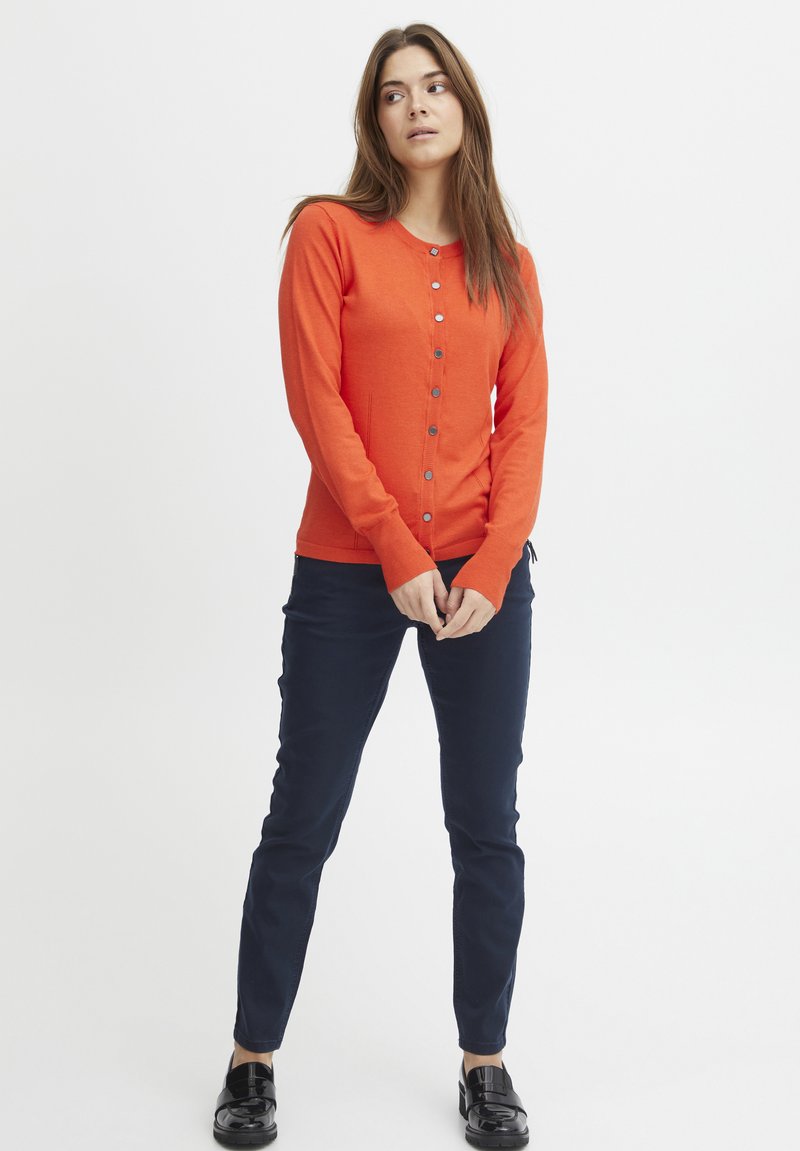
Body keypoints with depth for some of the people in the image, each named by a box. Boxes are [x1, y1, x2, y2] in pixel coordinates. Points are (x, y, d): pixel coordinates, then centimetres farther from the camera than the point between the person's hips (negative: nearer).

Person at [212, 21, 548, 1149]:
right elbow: (317, 402, -7)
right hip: (349, 571, -3)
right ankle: (254, 1057, 22)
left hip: (484, 579, 3)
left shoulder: (507, 265, 10)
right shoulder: (331, 232, 1)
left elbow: (524, 423, 5)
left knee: (487, 825, 8)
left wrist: (492, 569, -9)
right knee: (302, 823, 5)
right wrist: (399, 555, -13)